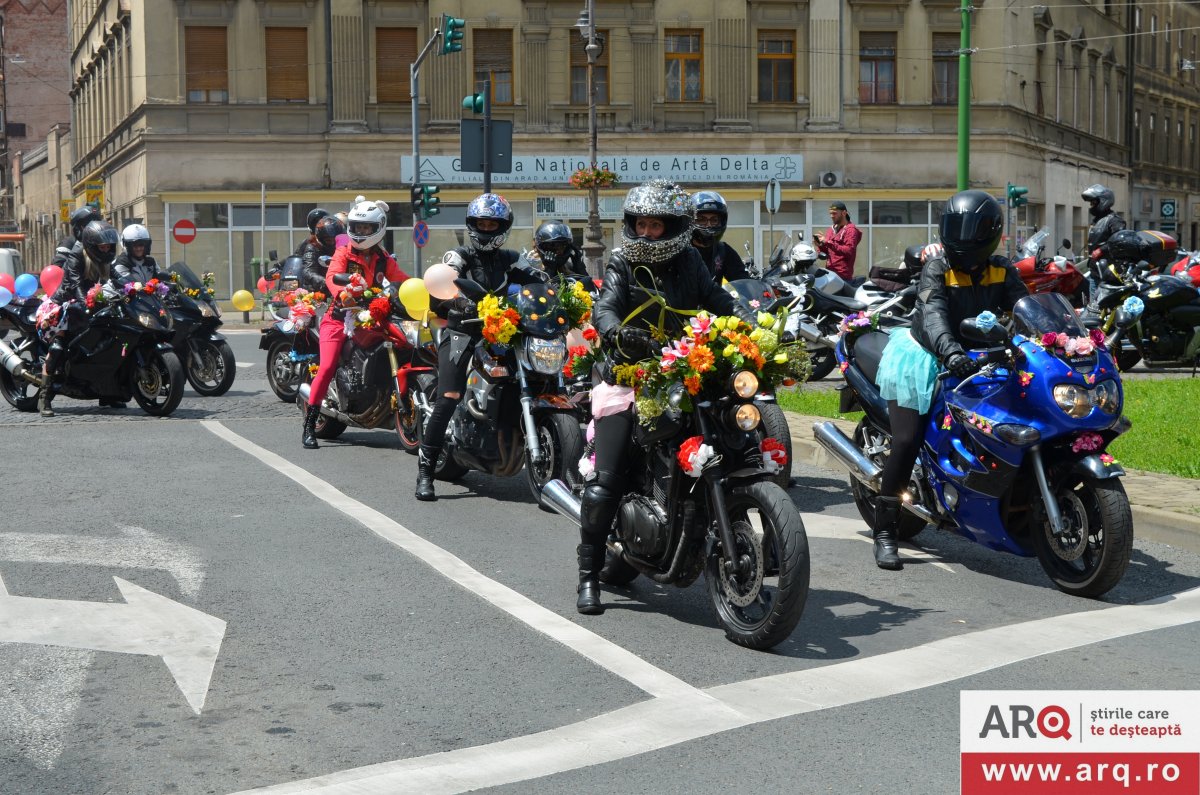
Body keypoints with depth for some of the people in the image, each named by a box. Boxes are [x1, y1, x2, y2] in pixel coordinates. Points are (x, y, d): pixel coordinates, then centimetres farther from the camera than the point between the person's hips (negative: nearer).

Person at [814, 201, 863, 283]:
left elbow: (849, 251, -16)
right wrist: (820, 245, -2)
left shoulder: (851, 230, -3)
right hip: (830, 273, 7)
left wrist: (829, 242, -19)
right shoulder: (830, 230, 20)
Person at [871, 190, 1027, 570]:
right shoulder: (936, 269, -13)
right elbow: (933, 314, -30)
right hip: (926, 361, -5)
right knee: (906, 443, -13)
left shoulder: (1002, 272, 2)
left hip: (979, 362, 5)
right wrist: (951, 352, -49)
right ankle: (884, 532, -8)